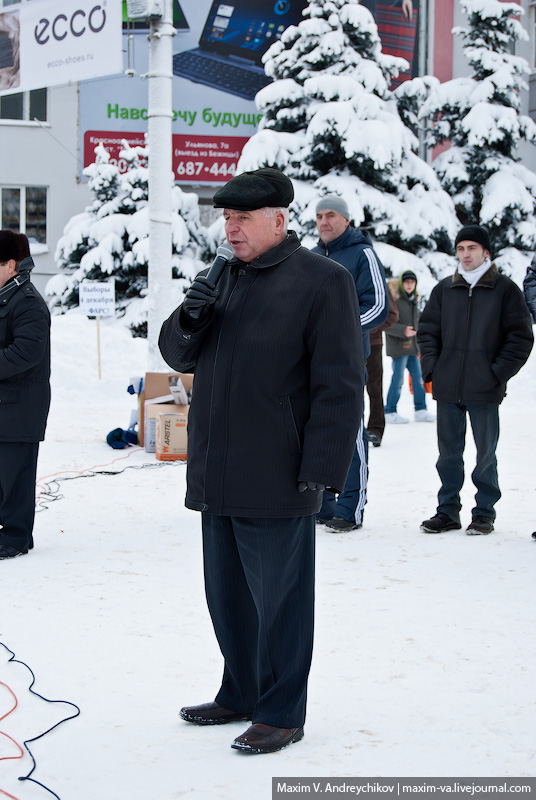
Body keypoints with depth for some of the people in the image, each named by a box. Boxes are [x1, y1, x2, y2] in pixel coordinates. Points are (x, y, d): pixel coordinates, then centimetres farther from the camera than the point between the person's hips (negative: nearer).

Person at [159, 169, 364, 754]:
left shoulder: (322, 282, -8)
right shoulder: (225, 278, 15)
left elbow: (339, 386, -11)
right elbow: (180, 356, 20)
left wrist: (319, 471, -16)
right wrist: (190, 320, -3)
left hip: (275, 482, -7)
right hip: (216, 478, 7)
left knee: (277, 598, 2)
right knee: (227, 596, 16)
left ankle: (281, 714, 14)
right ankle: (241, 695, 31)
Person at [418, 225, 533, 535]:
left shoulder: (505, 289, 0)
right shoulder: (444, 289, 10)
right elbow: (427, 331, 16)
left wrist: (498, 373, -8)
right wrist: (431, 368, 3)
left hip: (485, 391, -3)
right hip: (447, 388, 3)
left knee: (486, 453, 4)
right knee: (449, 452, 8)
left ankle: (485, 513, 13)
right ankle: (448, 511, 16)